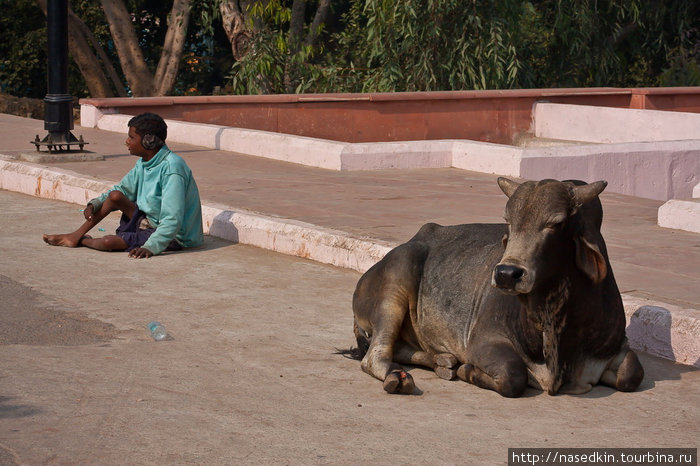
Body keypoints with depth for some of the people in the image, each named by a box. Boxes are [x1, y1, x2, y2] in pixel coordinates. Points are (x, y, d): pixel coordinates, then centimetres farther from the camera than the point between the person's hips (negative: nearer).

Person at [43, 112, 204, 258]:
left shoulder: (172, 168, -26)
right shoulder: (143, 164, 4)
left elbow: (172, 219, -31)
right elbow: (122, 188, 19)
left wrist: (150, 247, -38)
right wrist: (94, 204, 3)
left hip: (173, 238, -9)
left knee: (108, 242, -21)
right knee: (115, 196, -2)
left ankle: (82, 241, 11)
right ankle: (76, 236, 7)